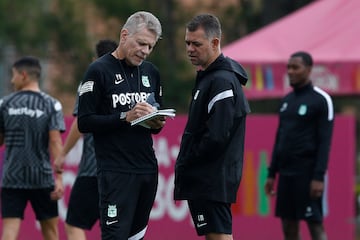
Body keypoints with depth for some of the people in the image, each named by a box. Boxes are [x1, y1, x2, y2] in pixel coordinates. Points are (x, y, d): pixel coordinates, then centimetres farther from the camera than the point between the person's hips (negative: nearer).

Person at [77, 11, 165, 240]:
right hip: (116, 170, -6)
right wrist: (125, 117, -18)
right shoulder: (99, 71, -5)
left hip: (147, 167, 7)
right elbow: (85, 122, -9)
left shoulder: (151, 72, 15)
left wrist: (157, 124, -1)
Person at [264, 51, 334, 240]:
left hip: (307, 174, -7)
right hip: (286, 173, 7)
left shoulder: (321, 100, -7)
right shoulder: (287, 101, 15)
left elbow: (325, 141, -12)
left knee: (315, 225, -7)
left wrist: (319, 177, -18)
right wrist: (272, 174, 14)